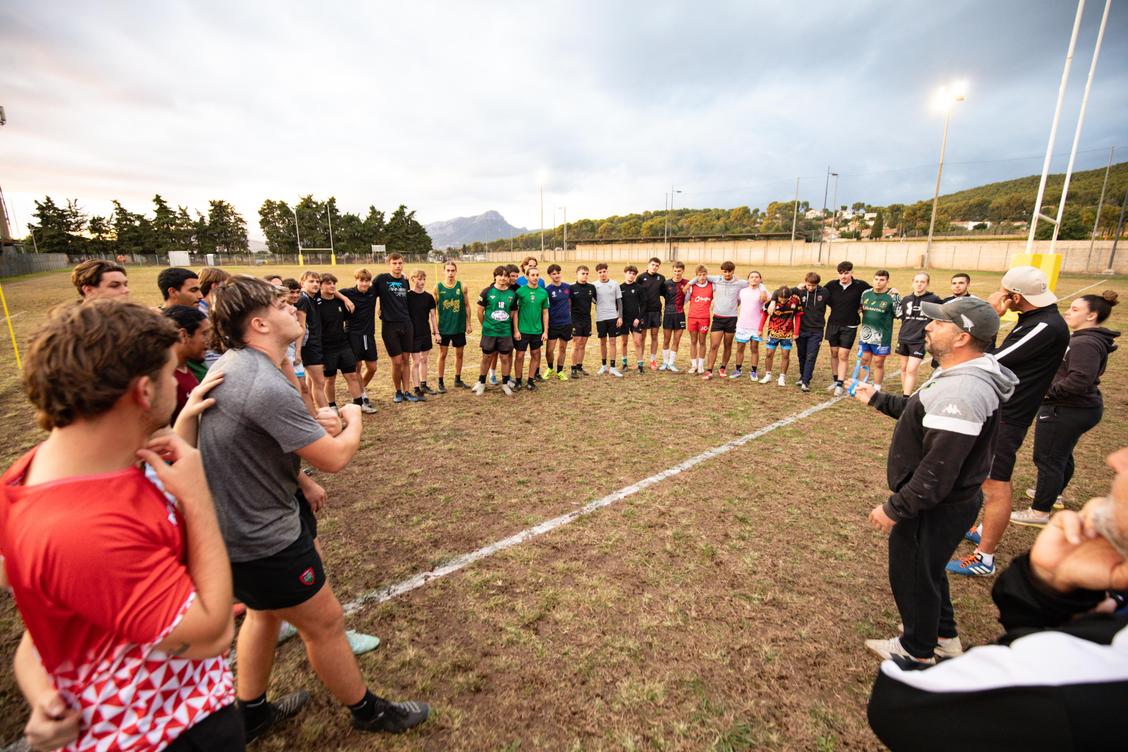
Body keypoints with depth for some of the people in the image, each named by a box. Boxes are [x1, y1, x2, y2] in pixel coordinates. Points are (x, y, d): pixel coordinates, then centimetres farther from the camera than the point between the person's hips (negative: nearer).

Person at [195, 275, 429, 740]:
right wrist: (353, 420, -3)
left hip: (235, 524, 9)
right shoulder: (267, 388, -31)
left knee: (265, 612, 28)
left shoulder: (228, 366, 1)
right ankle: (368, 712, 33)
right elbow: (334, 459, -26)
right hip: (263, 540, -9)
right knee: (325, 622, 9)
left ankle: (250, 713, 49)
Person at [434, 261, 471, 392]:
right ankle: (441, 382, 14)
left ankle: (458, 379, 26)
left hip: (459, 326, 2)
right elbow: (433, 308, 0)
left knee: (459, 353, 11)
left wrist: (468, 324, 1)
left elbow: (467, 306, 4)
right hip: (443, 327, -1)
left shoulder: (462, 286, -2)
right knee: (442, 354, 4)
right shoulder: (438, 287, -4)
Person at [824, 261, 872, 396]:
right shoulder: (832, 285, -4)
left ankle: (840, 384, 1)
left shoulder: (860, 285, -9)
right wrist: (835, 307, 6)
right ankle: (835, 380, 24)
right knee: (834, 353, 11)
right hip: (833, 324, 3)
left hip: (849, 326, -3)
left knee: (843, 355, -5)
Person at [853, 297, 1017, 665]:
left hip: (935, 509, -10)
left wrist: (895, 508, -23)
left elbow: (938, 471, -31)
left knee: (913, 576, 14)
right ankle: (944, 636, 52)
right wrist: (878, 399, 20)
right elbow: (923, 413, 19)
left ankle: (917, 650, 39)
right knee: (926, 569, 29)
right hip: (955, 499, 10)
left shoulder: (959, 392, -32)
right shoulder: (970, 375, 2)